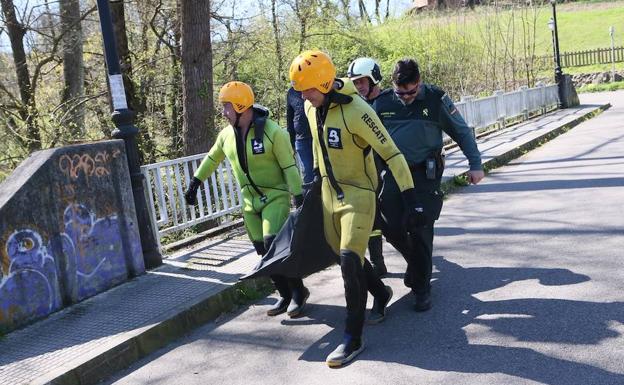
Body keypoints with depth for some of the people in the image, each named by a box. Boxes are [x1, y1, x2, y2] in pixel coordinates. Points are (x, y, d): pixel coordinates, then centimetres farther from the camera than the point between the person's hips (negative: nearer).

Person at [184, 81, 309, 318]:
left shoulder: (272, 132, -16)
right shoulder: (227, 134, 3)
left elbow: (290, 166, -15)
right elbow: (212, 159, 19)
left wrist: (298, 196, -20)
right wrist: (195, 183, 20)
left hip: (275, 197, -6)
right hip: (250, 201, 6)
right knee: (265, 253, 6)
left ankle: (298, 292, -1)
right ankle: (286, 296, 20)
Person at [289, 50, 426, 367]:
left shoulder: (356, 111, -25)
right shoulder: (311, 106, -2)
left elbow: (391, 154, -24)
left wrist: (411, 201, -27)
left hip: (357, 194, -7)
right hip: (329, 191, 8)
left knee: (350, 260, -12)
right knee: (342, 254, 16)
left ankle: (353, 339, 0)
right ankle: (381, 293, 43)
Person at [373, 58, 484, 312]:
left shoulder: (436, 100, -6)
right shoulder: (382, 103, -1)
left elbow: (462, 132, 2)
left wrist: (475, 164, 1)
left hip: (425, 174, -2)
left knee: (421, 231, -3)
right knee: (391, 228, -1)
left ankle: (421, 288, 12)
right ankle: (415, 261, 31)